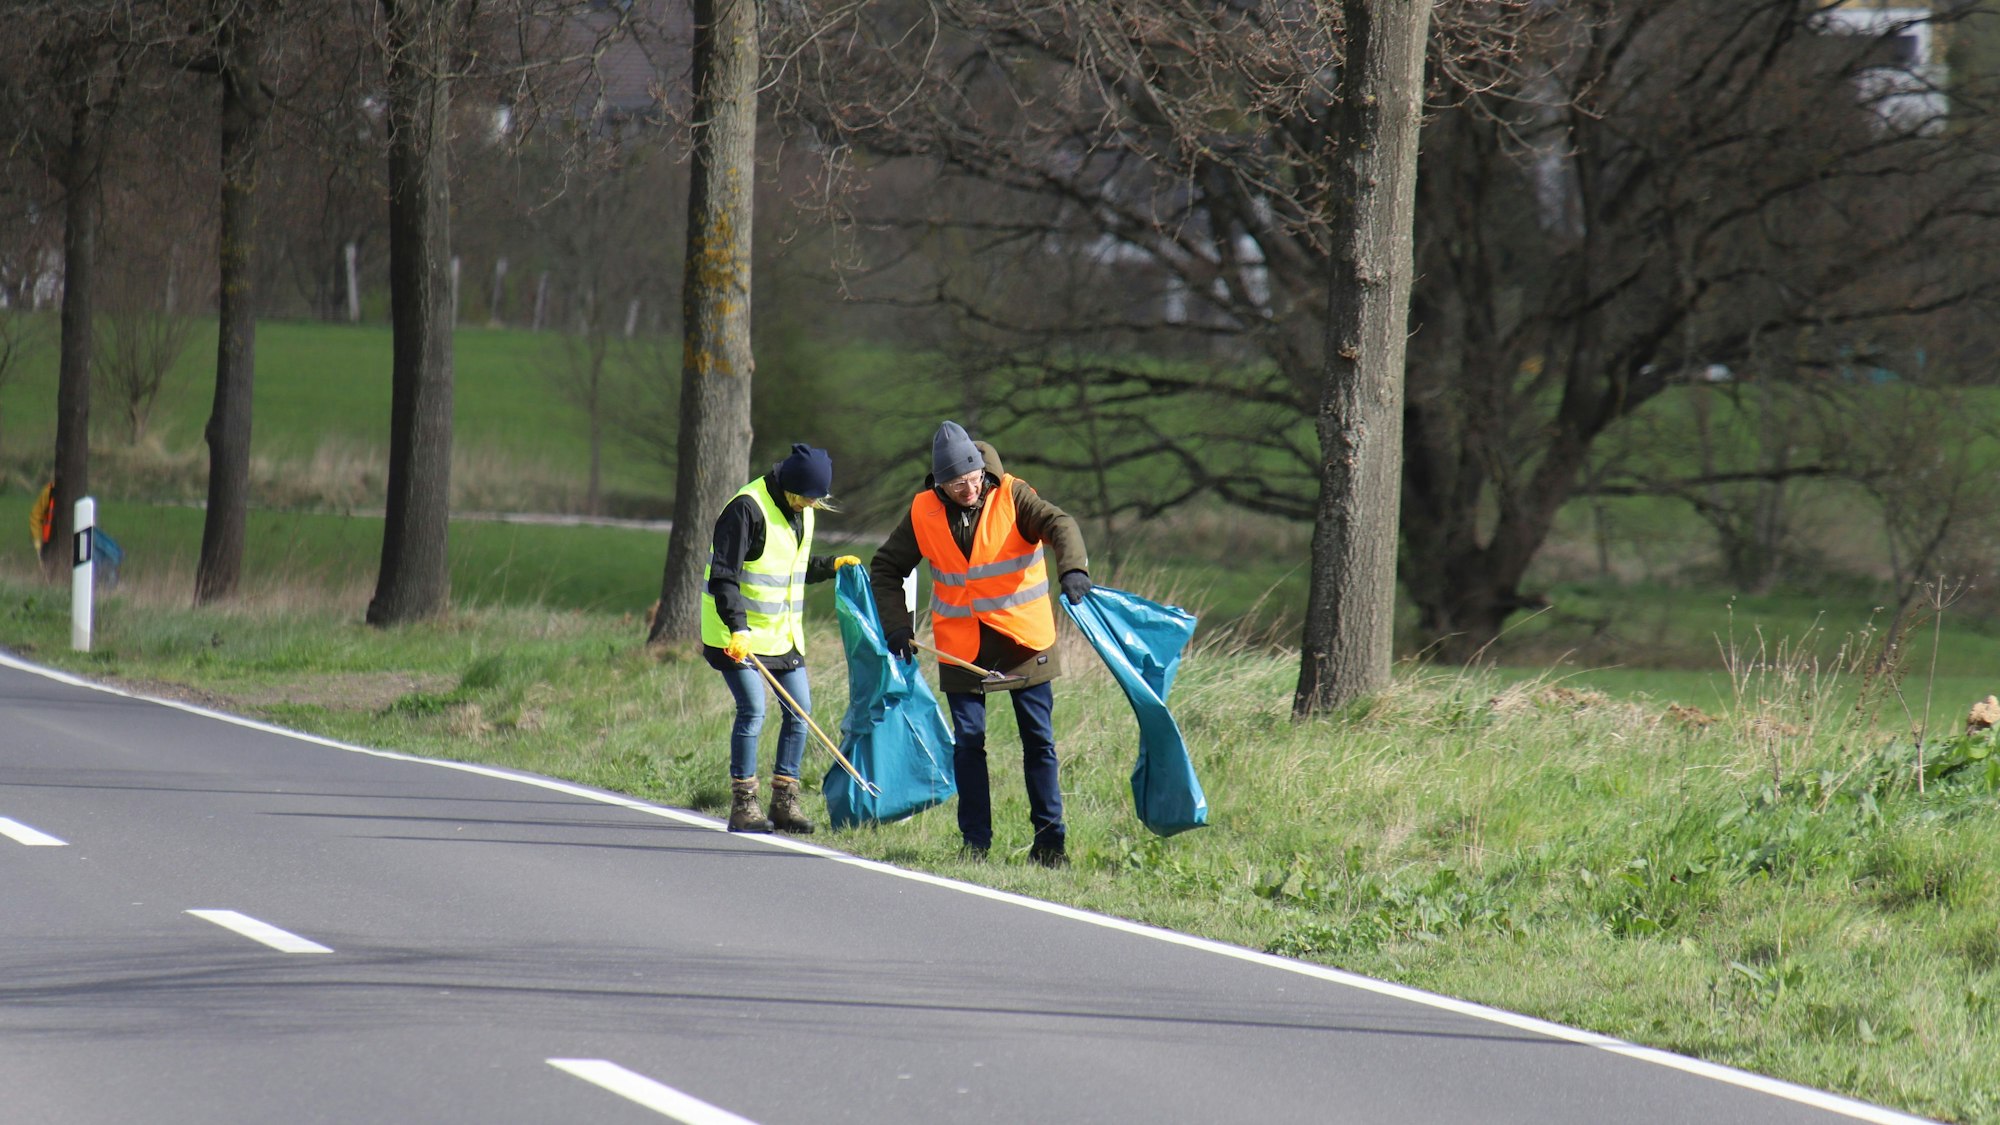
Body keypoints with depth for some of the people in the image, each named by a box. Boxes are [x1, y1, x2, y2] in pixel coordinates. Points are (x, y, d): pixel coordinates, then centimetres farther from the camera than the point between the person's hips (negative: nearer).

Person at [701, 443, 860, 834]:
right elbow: (723, 577, -22)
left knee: (800, 710, 4)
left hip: (783, 633, 8)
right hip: (739, 635, -8)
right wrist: (738, 628, -31)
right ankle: (743, 805, -5)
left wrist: (831, 566, 11)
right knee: (753, 710, -13)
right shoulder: (747, 508, -18)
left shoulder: (802, 512, 9)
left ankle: (784, 801, 13)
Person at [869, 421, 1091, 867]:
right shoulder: (924, 513, -2)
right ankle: (976, 842, 7)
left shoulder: (1011, 496, -9)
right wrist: (896, 625, -4)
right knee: (967, 742, 0)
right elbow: (886, 567, 8)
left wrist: (1073, 568, -44)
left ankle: (1049, 840, 6)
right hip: (961, 645, 2)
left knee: (1039, 739, 1)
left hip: (1023, 639, -2)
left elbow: (1058, 524, -24)